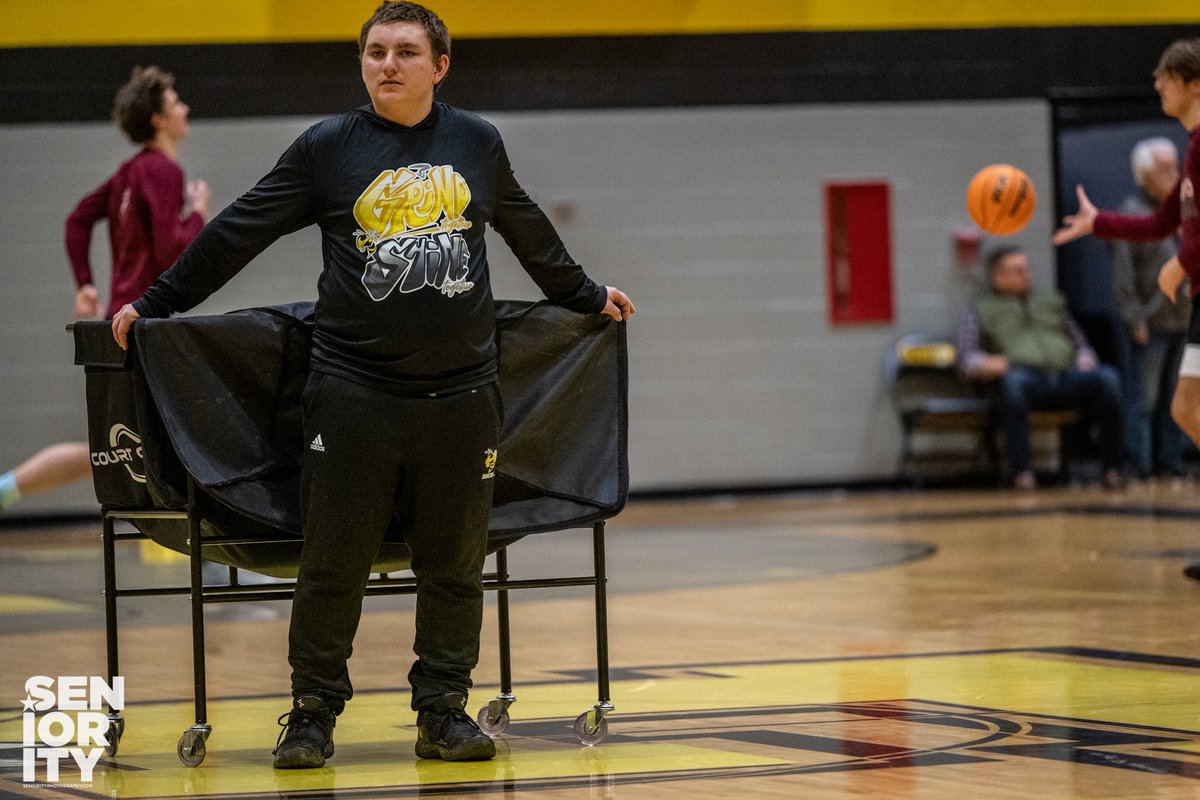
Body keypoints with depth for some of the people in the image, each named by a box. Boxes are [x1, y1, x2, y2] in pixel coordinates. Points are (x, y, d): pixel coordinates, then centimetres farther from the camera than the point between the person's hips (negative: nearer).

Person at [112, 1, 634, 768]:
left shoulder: (478, 144, 9)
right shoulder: (328, 148, 2)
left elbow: (529, 232, 27)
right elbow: (238, 232, 7)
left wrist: (586, 295, 37)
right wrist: (154, 304, 9)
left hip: (461, 394, 2)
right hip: (355, 391, -2)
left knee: (455, 562, 5)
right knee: (335, 561, -1)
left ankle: (444, 711, 16)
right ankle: (313, 712, 10)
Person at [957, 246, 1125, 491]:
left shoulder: (1051, 300, 31)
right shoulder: (981, 310, 20)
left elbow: (1078, 341, 31)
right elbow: (966, 357, 8)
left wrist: (1084, 358, 7)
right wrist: (986, 364, -15)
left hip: (1067, 376, 3)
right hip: (1028, 378, -3)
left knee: (1106, 378, -29)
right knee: (1012, 380, -41)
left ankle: (1111, 469, -28)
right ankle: (1022, 470, -42)